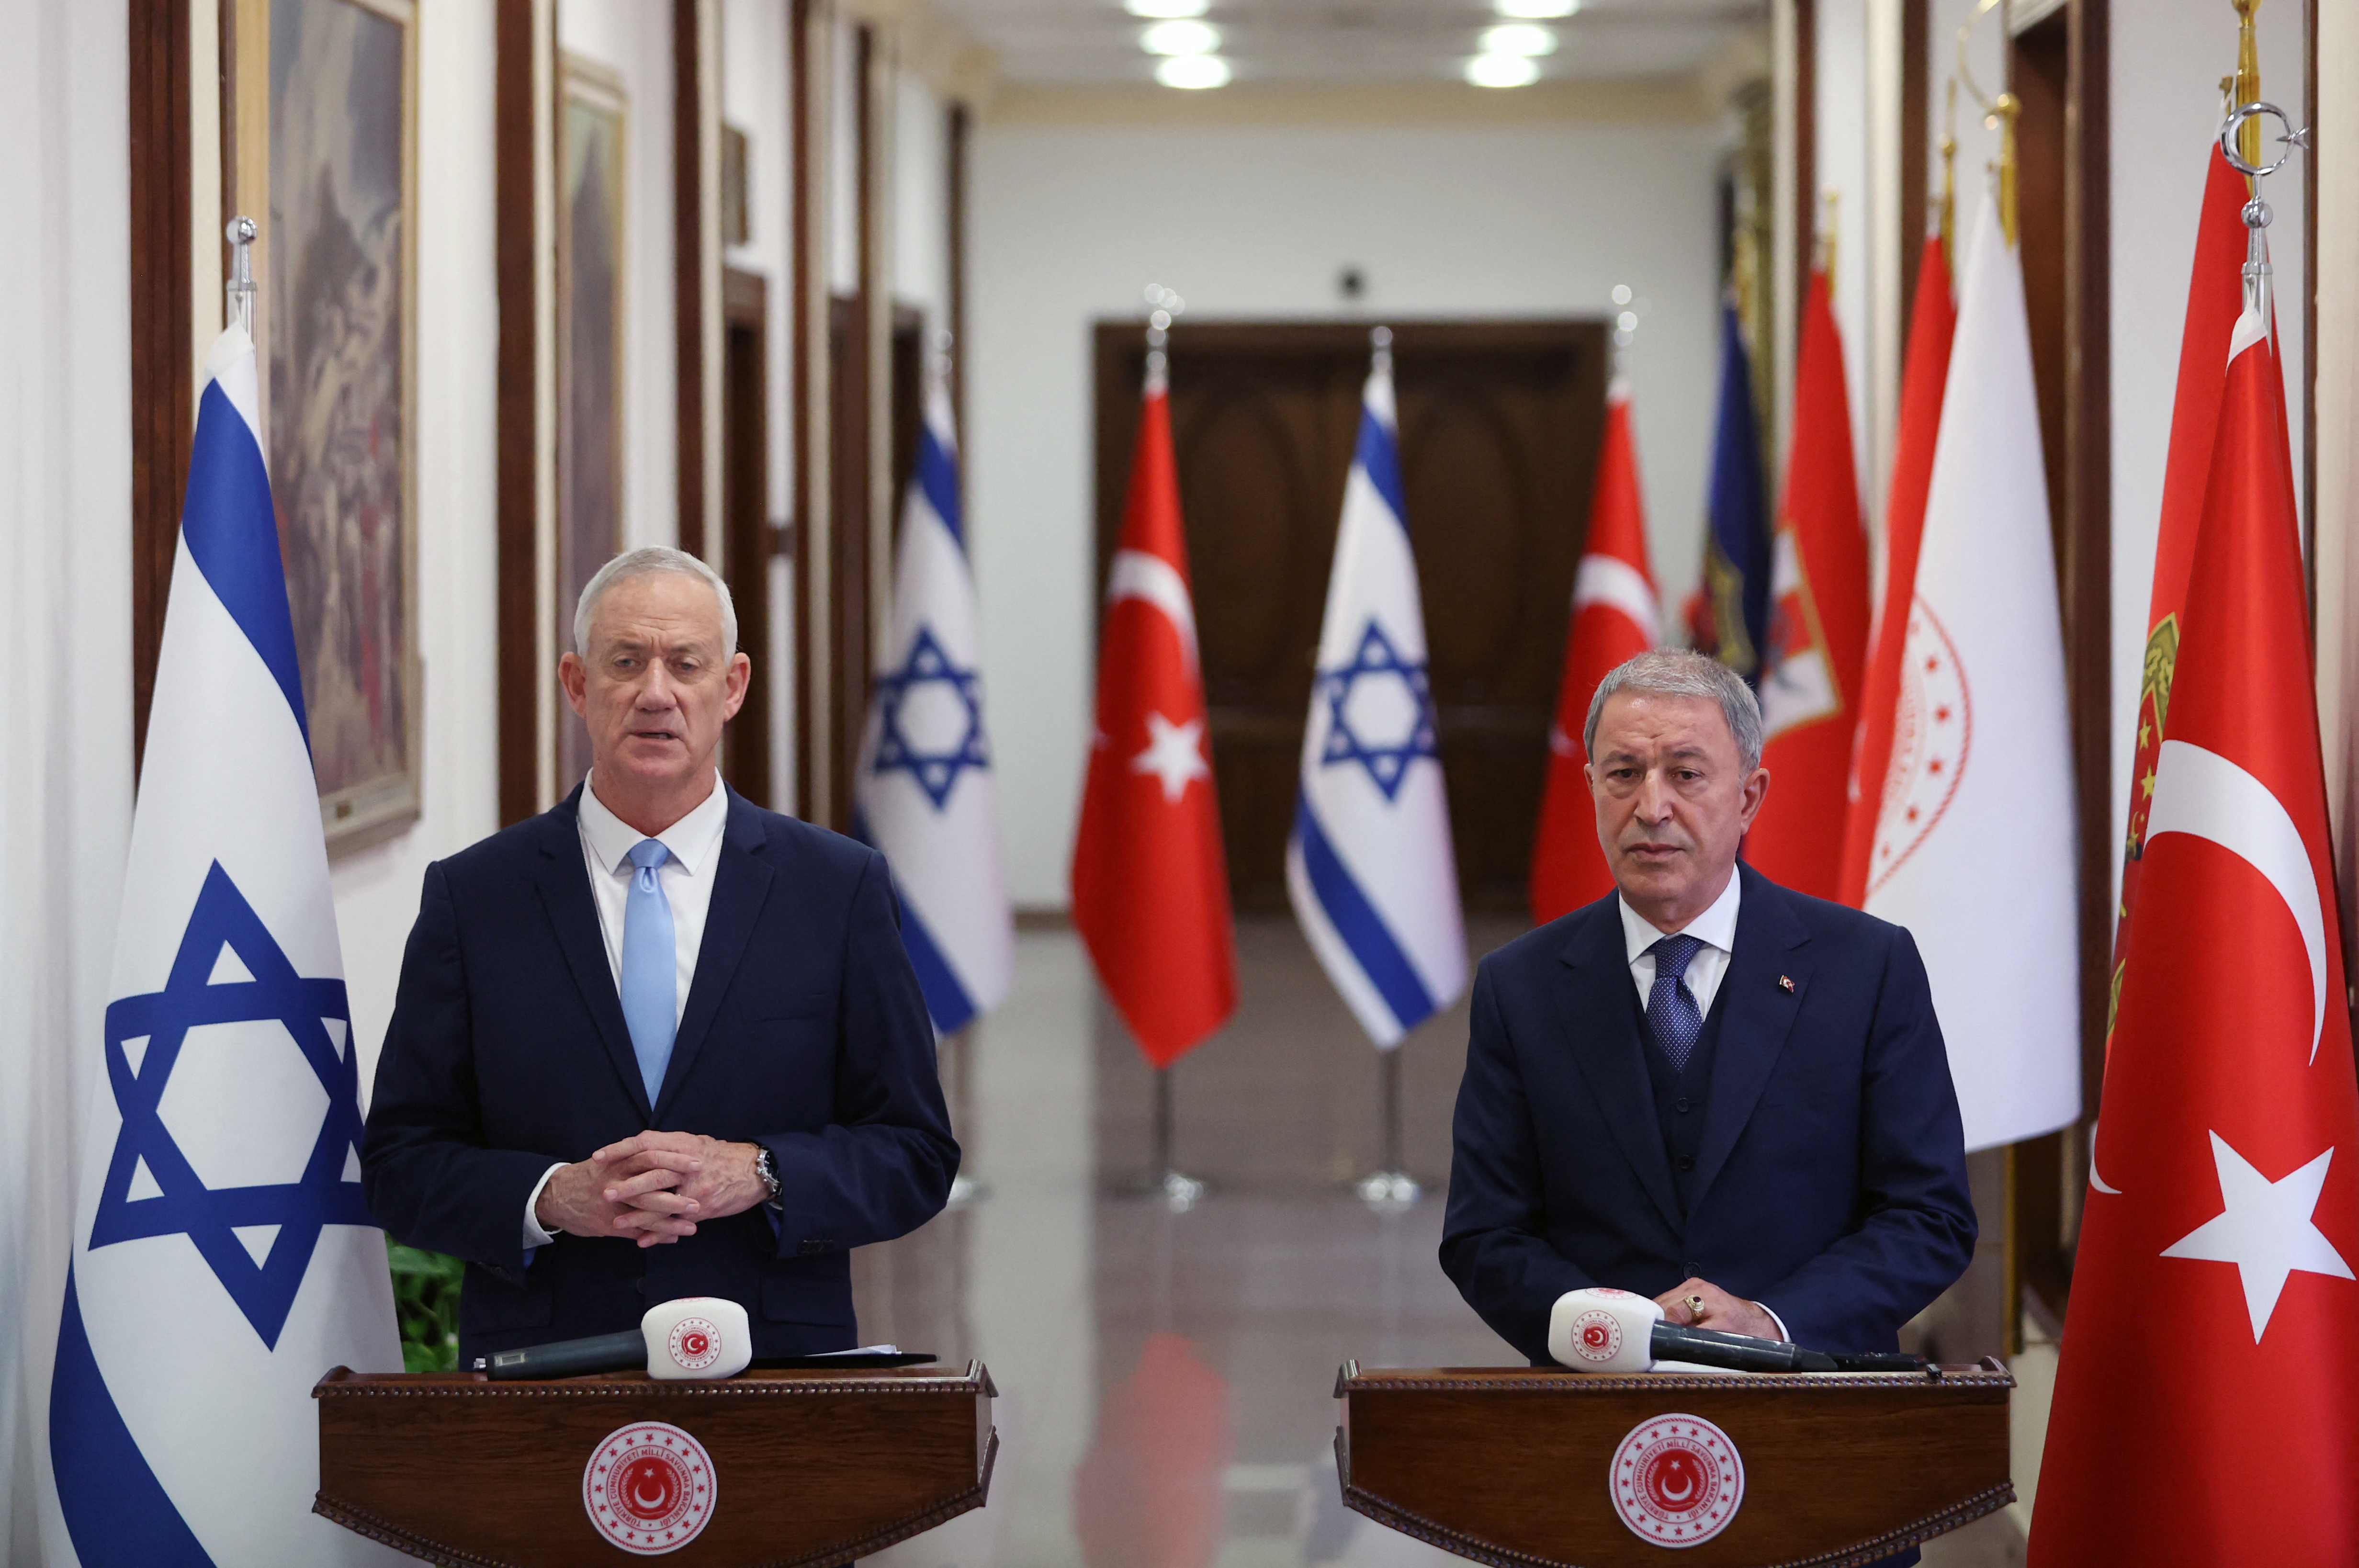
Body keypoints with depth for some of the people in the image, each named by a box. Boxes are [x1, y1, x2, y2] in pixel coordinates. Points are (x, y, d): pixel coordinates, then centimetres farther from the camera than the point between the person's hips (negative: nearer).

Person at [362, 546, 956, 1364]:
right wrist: (549, 1198, -9)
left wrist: (758, 1176, -8)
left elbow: (916, 1156, 8)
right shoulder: (472, 896, 8)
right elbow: (399, 1161, 8)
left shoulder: (840, 889, 8)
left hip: (774, 1366, -1)